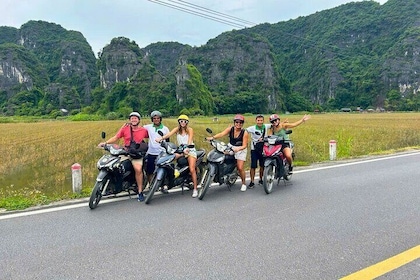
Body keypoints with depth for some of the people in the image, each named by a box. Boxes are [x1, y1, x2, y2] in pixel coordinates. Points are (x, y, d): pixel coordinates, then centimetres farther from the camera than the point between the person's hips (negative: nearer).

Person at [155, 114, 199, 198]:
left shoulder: (190, 130, -1)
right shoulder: (177, 129, 6)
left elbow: (190, 140, -18)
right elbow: (169, 134, -13)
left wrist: (187, 149, -38)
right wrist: (161, 138, -33)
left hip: (190, 150, -4)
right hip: (180, 150, 4)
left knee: (192, 170, -16)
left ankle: (195, 189, -8)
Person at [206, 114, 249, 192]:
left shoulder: (244, 132, -14)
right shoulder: (230, 128, -7)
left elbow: (244, 145, -15)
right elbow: (221, 134, -21)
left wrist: (237, 149, -36)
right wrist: (212, 137, -37)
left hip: (240, 149, -4)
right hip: (230, 147, 4)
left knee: (240, 168, -10)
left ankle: (243, 183, 13)